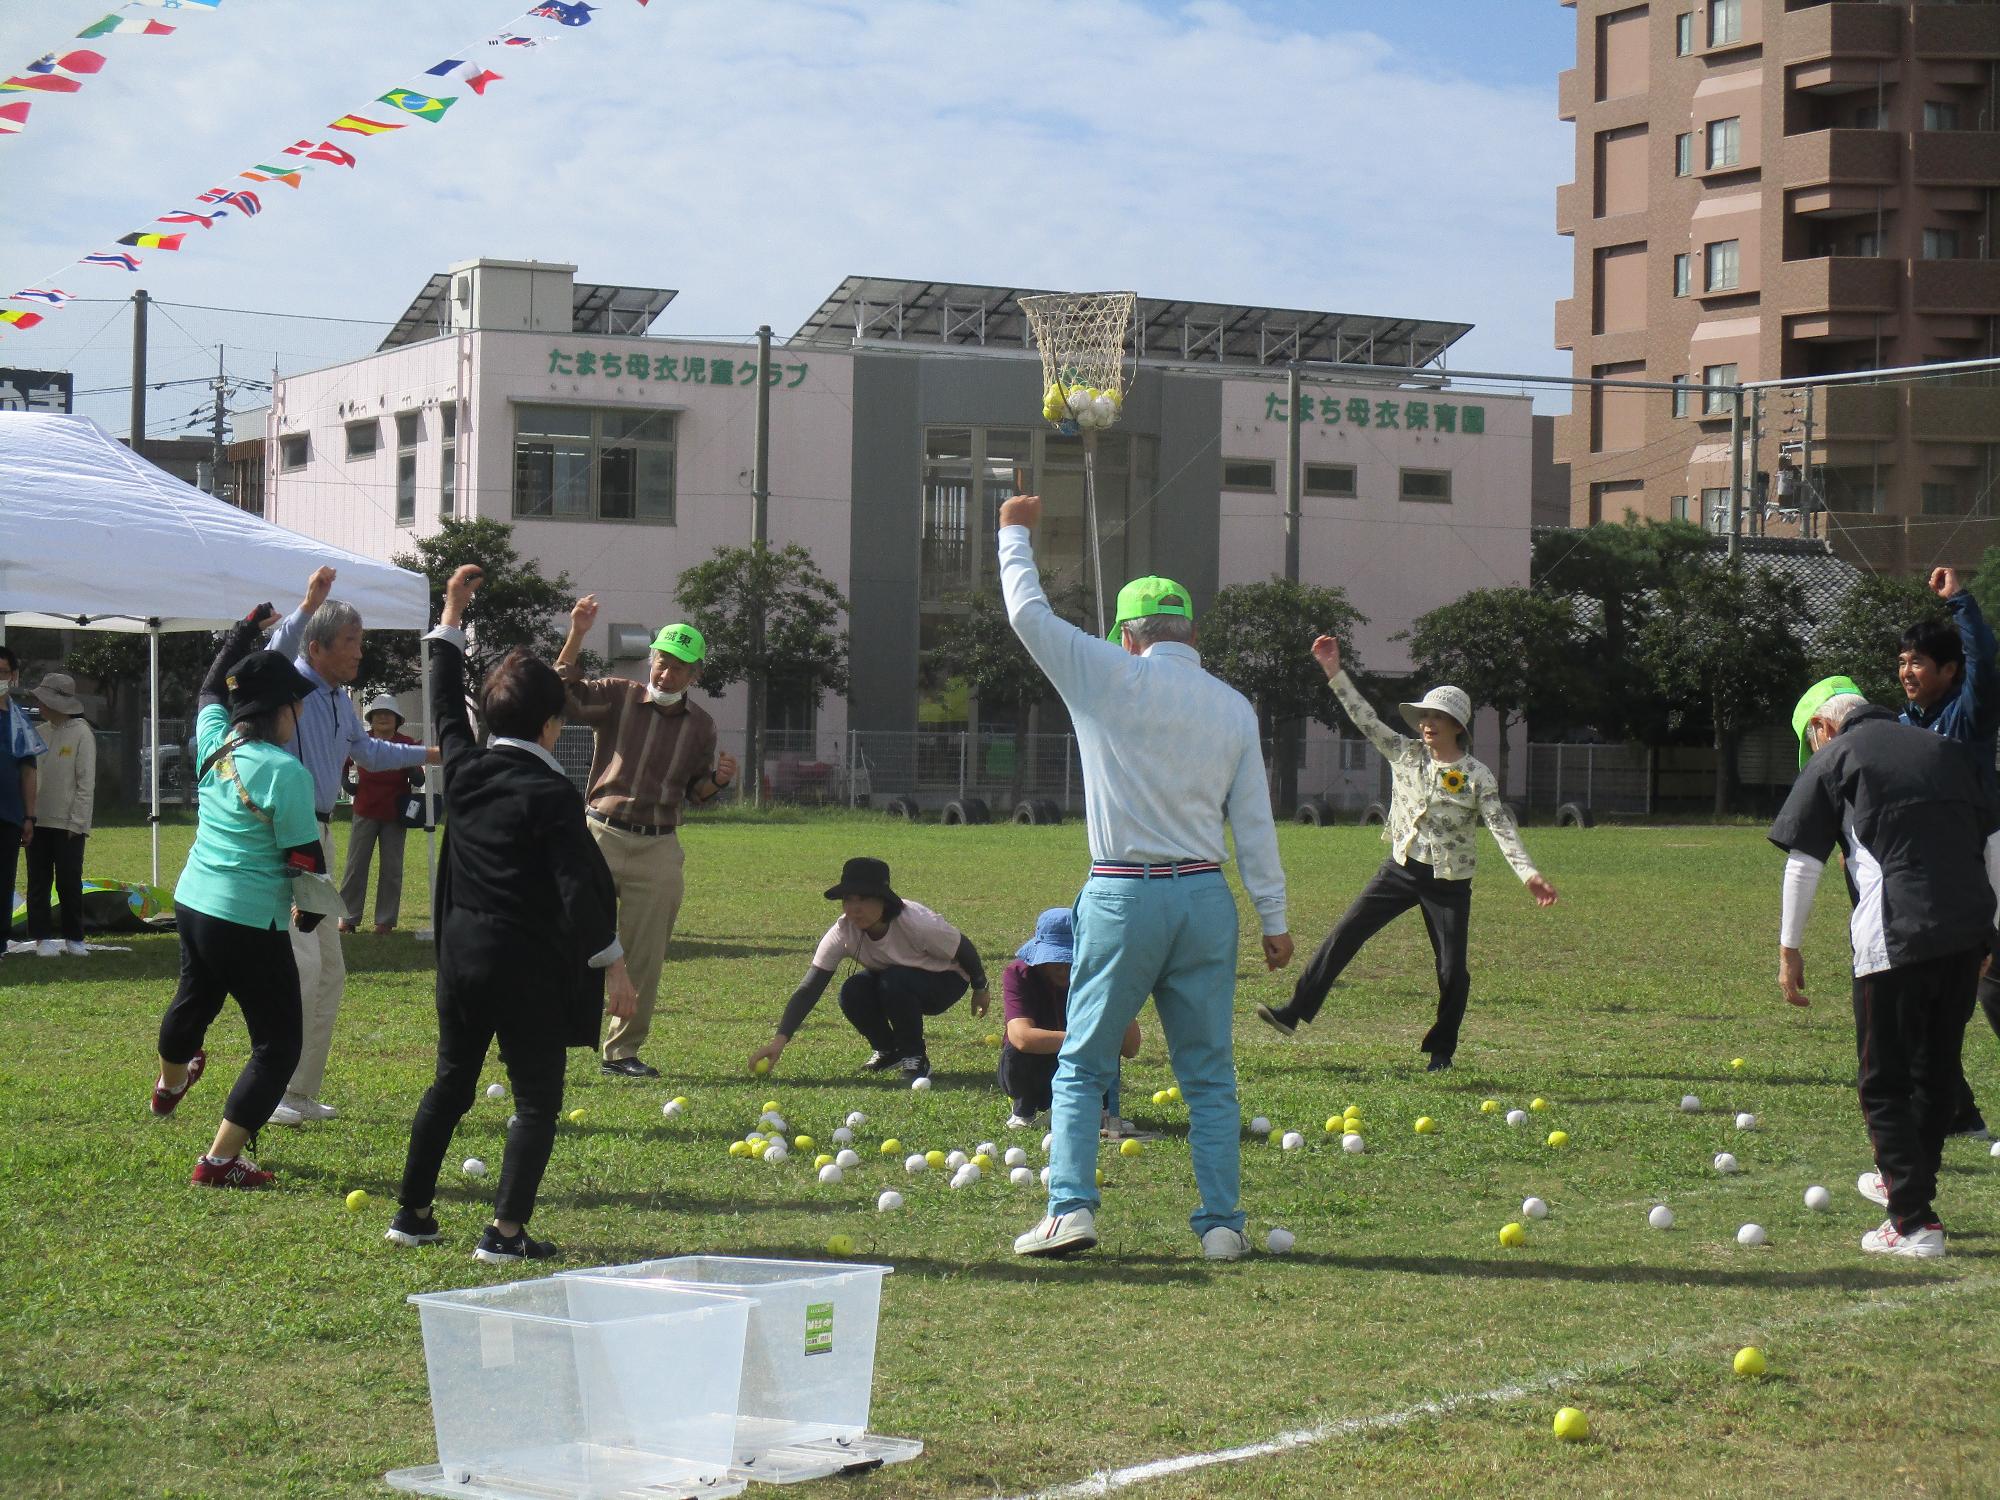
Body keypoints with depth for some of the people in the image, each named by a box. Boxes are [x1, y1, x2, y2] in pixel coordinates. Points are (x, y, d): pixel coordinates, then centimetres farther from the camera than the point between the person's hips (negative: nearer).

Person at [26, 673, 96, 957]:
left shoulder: (81, 734, -7)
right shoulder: (41, 733, 8)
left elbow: (86, 782, -9)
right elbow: (29, 775, 10)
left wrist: (76, 821, -12)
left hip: (67, 824, -5)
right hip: (38, 821, 5)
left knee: (69, 882, 1)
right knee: (38, 882, 6)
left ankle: (74, 938, 12)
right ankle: (42, 937, 12)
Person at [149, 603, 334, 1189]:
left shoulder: (213, 743, 1)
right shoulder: (285, 771, -20)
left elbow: (212, 689, 23)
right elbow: (304, 854, -15)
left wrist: (245, 632, 33)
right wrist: (311, 905, 4)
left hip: (192, 901, 8)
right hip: (250, 922, -8)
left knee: (195, 999, 36)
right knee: (277, 1043, 2)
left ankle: (169, 1085, 64)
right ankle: (220, 1160, -4)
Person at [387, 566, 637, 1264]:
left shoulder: (464, 769, 3)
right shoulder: (551, 794, -14)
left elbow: (447, 704, 21)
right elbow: (583, 884, -18)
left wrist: (451, 616, 28)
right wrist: (613, 964, -15)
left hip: (462, 953, 6)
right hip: (528, 964, -6)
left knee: (451, 1083, 20)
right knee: (537, 1097, 1)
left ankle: (412, 1212, 25)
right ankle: (505, 1230, -6)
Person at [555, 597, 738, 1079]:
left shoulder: (701, 725, 10)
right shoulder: (618, 697, 1)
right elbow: (565, 695, -15)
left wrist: (717, 779, -5)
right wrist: (576, 637, -26)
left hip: (658, 849, 3)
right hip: (601, 837, -3)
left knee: (644, 957, 6)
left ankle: (622, 1052, 17)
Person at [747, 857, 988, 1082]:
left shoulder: (916, 923, -35)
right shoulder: (843, 933, -25)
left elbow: (964, 949, -17)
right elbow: (808, 989, -29)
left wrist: (980, 989, -1)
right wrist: (779, 1040, -41)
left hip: (945, 981, -4)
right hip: (895, 985, 4)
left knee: (893, 982, -34)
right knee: (853, 992, -25)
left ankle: (916, 1058, -13)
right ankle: (889, 1051, 1)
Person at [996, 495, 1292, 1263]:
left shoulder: (1110, 680, -4)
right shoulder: (1234, 707, 7)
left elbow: (1029, 615, 4)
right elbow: (1255, 823, 7)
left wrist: (1016, 533, 19)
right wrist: (1274, 919, 12)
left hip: (1124, 898, -3)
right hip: (1206, 897, 3)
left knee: (1082, 1064, 6)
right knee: (1209, 1073, 8)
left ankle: (1070, 1207, -5)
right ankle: (1222, 1222, 6)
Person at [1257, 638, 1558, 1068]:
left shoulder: (1477, 776, -8)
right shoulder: (1405, 754, 1)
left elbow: (1501, 826, -14)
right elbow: (1366, 718, -3)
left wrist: (1528, 873, -25)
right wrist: (1335, 673, -12)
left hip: (1449, 882, -3)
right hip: (1401, 870, 3)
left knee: (1453, 971, 0)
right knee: (1344, 935, -7)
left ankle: (1441, 1049, 18)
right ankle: (1296, 1012, -6)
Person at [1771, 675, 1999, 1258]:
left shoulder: (1833, 759, 5)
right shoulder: (1947, 751, 19)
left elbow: (1803, 864, 1)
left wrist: (1789, 948, 7)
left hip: (1895, 939, -6)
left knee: (1886, 1083, 2)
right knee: (1938, 1069, 21)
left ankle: (1915, 1221, -4)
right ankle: (1908, 1181, 38)